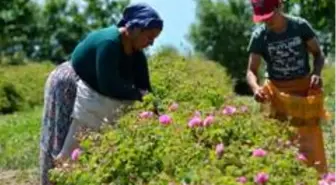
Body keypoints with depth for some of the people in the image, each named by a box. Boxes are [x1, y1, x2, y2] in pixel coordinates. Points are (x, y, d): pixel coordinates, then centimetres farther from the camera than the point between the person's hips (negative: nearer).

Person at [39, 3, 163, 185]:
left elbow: (144, 88, -5)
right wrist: (137, 95, -21)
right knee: (69, 149, -2)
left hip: (92, 93, 8)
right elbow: (108, 86, -35)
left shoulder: (136, 54, -6)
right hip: (67, 89, -8)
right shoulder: (108, 42, -32)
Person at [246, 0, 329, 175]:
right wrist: (256, 88, -34)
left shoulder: (300, 25, -10)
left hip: (305, 88, 0)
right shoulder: (259, 36, -10)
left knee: (310, 139, 1)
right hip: (278, 91, 0)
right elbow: (251, 70, -12)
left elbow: (318, 53, 0)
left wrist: (317, 73, -21)